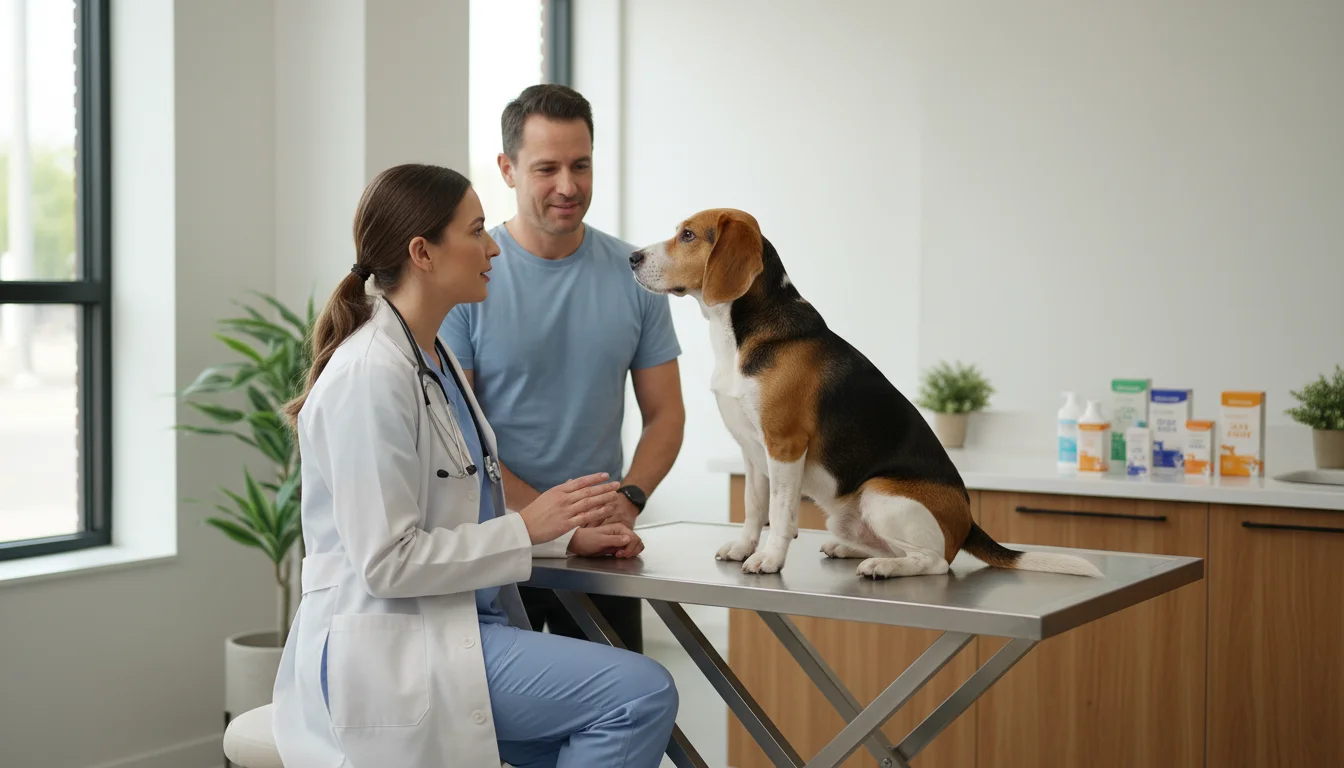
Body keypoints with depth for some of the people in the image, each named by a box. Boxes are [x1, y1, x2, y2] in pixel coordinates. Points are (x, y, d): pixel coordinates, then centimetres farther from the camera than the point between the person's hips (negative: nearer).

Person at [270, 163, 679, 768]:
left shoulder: (434, 359, 13)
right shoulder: (371, 376, -18)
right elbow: (387, 562, -21)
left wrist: (566, 535, 7)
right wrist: (527, 527, -16)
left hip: (455, 624, 10)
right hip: (391, 645, -10)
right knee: (643, 694, -19)